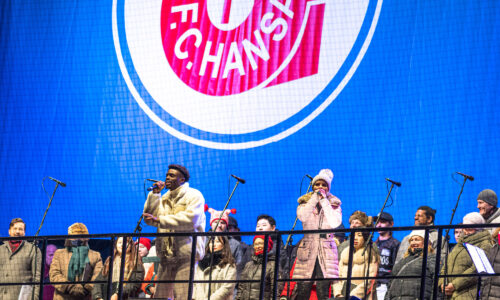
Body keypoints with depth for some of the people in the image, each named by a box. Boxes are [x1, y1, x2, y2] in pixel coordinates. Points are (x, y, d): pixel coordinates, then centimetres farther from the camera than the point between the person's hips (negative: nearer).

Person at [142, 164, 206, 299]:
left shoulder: (194, 196, -1)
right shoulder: (165, 198, 21)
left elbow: (190, 219, -17)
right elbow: (149, 219, 13)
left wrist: (160, 219, -20)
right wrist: (154, 194, 5)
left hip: (185, 254, -7)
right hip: (166, 255, 7)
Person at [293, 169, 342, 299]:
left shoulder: (334, 204, 12)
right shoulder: (305, 202, 13)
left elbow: (335, 223, -8)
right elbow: (302, 216, -10)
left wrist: (324, 201, -4)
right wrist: (315, 198, -6)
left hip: (326, 249, -1)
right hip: (308, 249, 1)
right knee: (303, 289, -9)